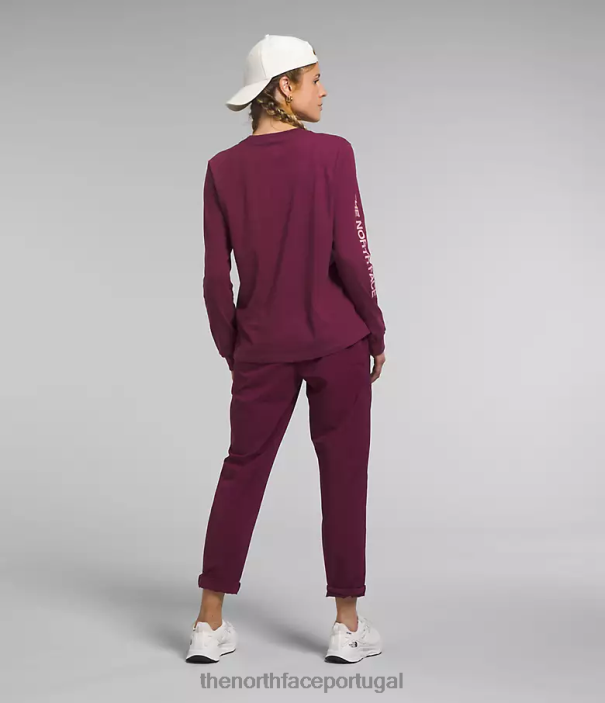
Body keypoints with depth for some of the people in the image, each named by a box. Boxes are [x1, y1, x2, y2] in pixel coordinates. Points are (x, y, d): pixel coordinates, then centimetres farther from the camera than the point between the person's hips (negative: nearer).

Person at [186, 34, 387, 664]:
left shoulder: (223, 169, 1)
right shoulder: (332, 153, -9)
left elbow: (216, 275, 1)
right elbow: (350, 254, -10)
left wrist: (231, 350, 13)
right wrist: (376, 333, 2)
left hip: (262, 347, 3)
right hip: (337, 341, -3)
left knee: (242, 472, 11)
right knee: (343, 474, 8)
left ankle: (210, 625, 14)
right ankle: (347, 625, 15)